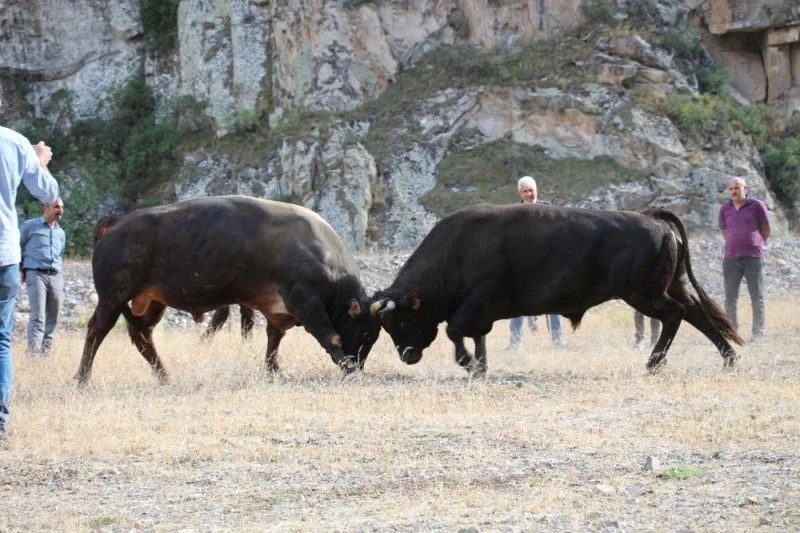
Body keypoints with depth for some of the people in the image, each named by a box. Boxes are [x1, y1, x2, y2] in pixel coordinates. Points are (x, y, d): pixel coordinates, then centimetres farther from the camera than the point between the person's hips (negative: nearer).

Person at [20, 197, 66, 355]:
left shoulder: (61, 233, 20)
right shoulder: (30, 226, 4)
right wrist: (20, 269, 1)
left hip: (56, 277, 6)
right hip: (36, 274, -6)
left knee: (53, 317, 4)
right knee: (38, 316, -15)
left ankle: (46, 347, 12)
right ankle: (34, 349, -18)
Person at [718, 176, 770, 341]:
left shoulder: (756, 206, -2)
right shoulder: (725, 209, 8)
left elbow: (766, 229, 8)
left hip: (753, 258, -3)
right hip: (731, 258, 3)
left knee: (757, 295, 0)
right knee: (730, 296, 3)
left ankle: (758, 332, 4)